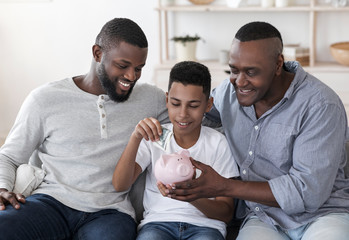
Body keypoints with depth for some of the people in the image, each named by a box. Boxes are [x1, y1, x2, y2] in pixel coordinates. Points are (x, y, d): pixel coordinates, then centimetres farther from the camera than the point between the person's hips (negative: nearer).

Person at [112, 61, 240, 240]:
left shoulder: (217, 143, 4)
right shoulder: (153, 138, 8)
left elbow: (226, 213, 0)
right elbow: (120, 185, -6)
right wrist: (135, 138, -19)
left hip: (204, 225, 0)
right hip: (157, 221, 0)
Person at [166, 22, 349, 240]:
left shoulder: (321, 106, -15)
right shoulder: (229, 90, 3)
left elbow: (308, 191, -19)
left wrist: (224, 187, -19)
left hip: (322, 212, -3)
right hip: (264, 218, 4)